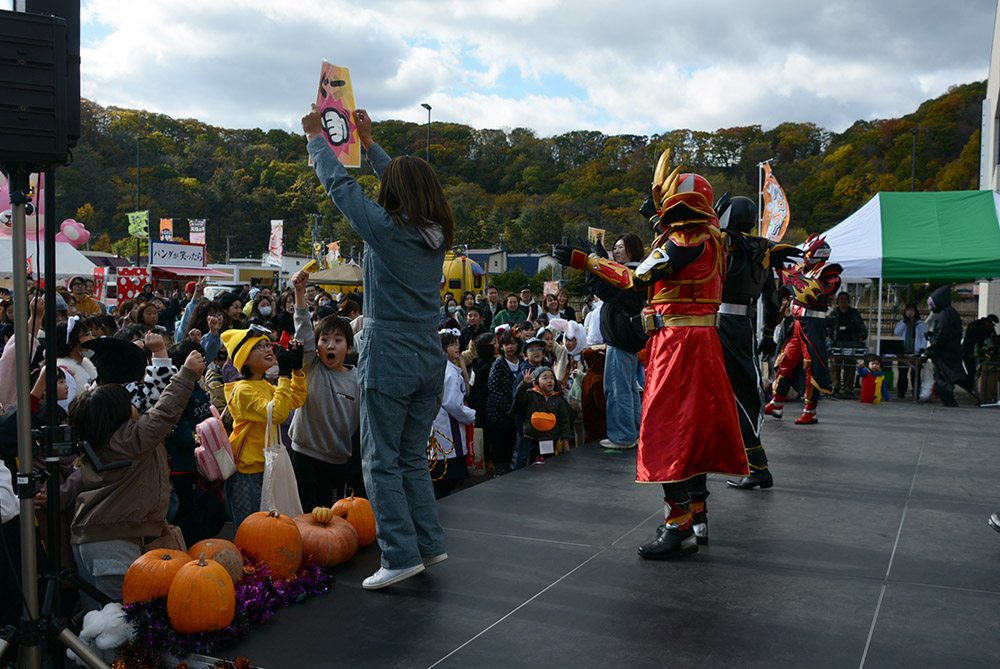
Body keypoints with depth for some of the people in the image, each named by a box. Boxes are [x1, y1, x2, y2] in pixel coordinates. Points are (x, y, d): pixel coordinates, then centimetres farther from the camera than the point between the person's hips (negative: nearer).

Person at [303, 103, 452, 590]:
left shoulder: (386, 228, -12)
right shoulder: (437, 233, 5)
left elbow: (339, 185, 0)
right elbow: (409, 186, 22)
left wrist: (316, 137, 16)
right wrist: (369, 143, 32)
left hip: (389, 358, -6)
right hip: (430, 358, 7)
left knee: (381, 461, 2)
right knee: (413, 457, 17)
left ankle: (401, 555, 2)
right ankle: (429, 544, 20)